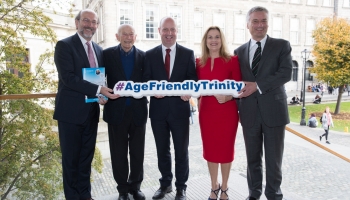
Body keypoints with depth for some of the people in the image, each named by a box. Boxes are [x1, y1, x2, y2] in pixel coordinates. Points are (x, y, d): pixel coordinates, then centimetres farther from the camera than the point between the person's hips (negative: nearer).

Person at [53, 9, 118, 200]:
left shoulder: (99, 50, 13)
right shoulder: (64, 45, -7)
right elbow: (68, 77, -18)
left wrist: (102, 95, -5)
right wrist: (98, 90, -24)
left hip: (91, 111, 6)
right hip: (71, 111, -6)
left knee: (86, 157, 15)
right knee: (71, 157, 6)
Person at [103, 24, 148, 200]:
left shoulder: (143, 56, 3)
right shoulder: (108, 54, 1)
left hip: (138, 110, 1)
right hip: (116, 110, -1)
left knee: (137, 152, 12)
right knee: (119, 153, 10)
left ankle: (135, 186, 30)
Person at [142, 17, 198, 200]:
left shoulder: (188, 54, 3)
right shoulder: (150, 54, 6)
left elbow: (193, 79, -1)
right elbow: (146, 80, 3)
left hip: (179, 108, -1)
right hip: (158, 109, 2)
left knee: (181, 150, 9)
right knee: (162, 150, 15)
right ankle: (165, 183, 33)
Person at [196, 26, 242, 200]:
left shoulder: (232, 60, -4)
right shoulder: (199, 62, 5)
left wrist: (228, 96, -22)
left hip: (227, 110, -3)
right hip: (206, 110, 3)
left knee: (226, 148, 10)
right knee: (209, 147, 12)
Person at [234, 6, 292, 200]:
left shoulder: (282, 45, 2)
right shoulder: (240, 51, 11)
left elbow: (286, 73, -11)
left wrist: (258, 86, -18)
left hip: (273, 110, -2)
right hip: (249, 112, 3)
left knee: (273, 159, 8)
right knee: (252, 158, 14)